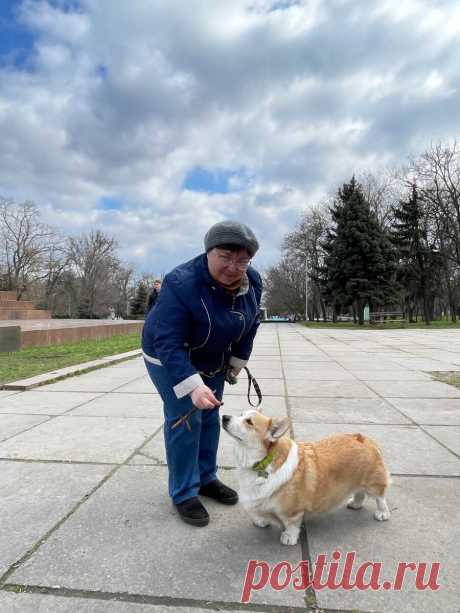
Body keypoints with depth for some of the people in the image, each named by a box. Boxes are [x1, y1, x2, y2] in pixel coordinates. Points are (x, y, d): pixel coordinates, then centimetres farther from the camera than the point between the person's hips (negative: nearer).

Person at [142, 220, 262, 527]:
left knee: (210, 417, 13)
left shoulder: (252, 282, -15)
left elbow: (251, 323, 1)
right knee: (185, 419, -6)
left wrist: (237, 362, 4)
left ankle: (207, 478, 31)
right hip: (170, 358, -6)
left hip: (213, 359, 6)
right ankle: (184, 493, 12)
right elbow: (169, 343, -36)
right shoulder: (181, 284, -34)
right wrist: (192, 386, -45)